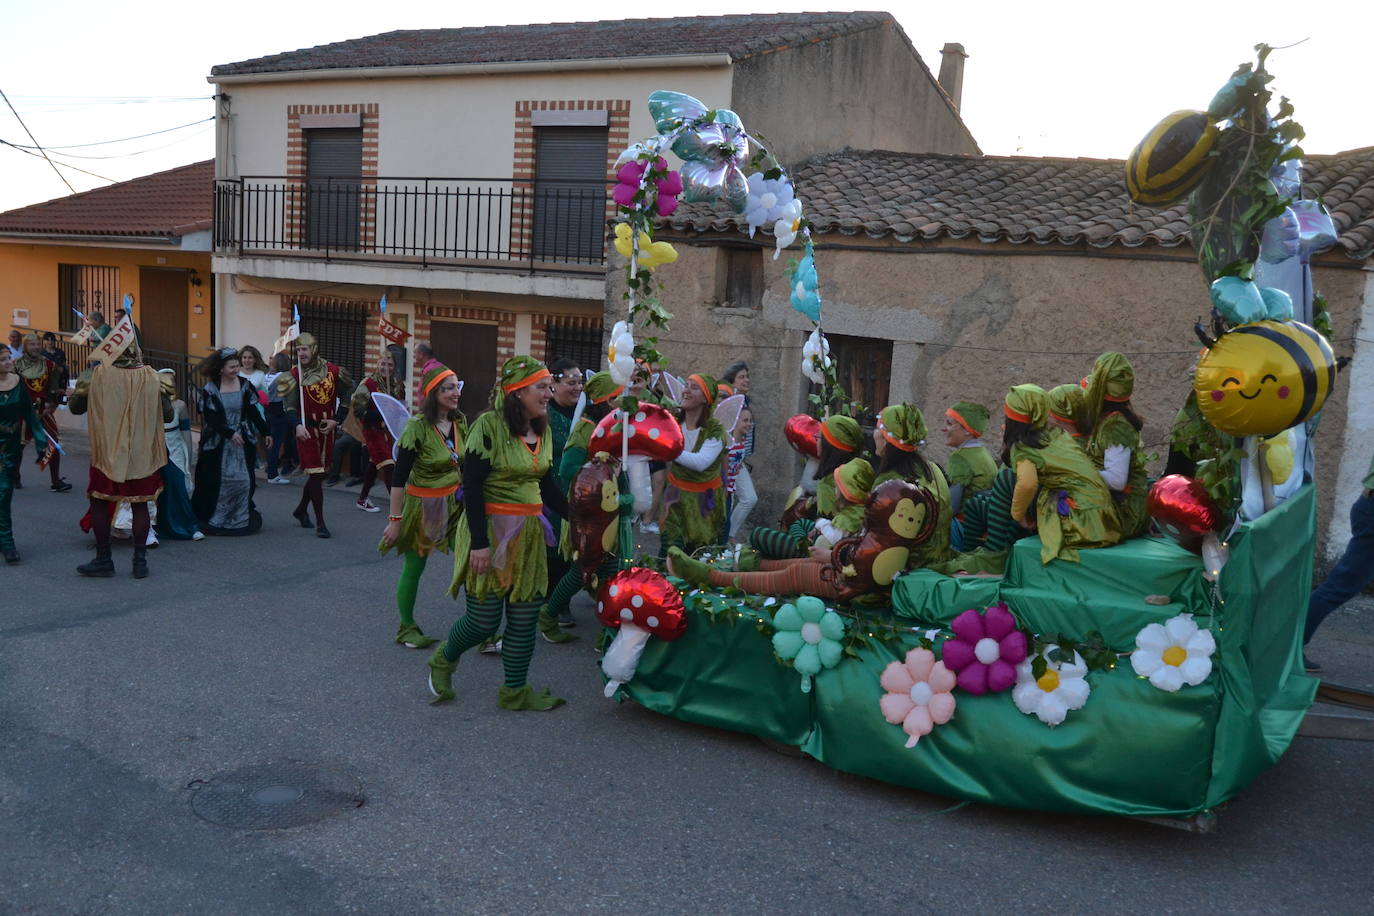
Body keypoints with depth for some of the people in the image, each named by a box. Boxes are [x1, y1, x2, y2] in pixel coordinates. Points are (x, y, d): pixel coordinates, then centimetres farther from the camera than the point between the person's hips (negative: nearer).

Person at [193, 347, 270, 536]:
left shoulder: (245, 386, 2)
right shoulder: (210, 389, -5)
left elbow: (254, 412, 5)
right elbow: (210, 418, -9)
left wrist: (265, 433, 0)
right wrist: (230, 433, -18)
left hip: (242, 441, 2)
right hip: (218, 443, -2)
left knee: (243, 481, 3)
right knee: (215, 482, -1)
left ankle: (240, 519, 15)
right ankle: (213, 520, 12)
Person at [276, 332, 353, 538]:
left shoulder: (333, 371, 1)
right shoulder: (295, 374, -4)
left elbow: (345, 397, 11)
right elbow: (289, 404, -9)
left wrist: (336, 420, 0)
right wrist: (297, 425, -25)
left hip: (327, 429, 3)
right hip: (307, 429, -3)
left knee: (319, 472, 13)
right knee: (315, 474, -6)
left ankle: (301, 510, 36)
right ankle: (320, 523, 0)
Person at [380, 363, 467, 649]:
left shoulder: (459, 422, 0)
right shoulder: (418, 426, -18)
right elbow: (399, 475, -18)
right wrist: (395, 519, -18)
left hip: (454, 504, 5)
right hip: (422, 505, -5)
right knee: (414, 568, 9)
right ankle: (406, 628, 28)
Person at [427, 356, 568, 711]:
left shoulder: (542, 430, 8)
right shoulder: (489, 425, -15)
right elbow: (472, 485, -17)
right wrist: (479, 542, -21)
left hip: (529, 535, 7)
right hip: (490, 531, -7)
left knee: (525, 616, 8)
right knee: (484, 620, 0)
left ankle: (514, 691, 22)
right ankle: (443, 660, 31)